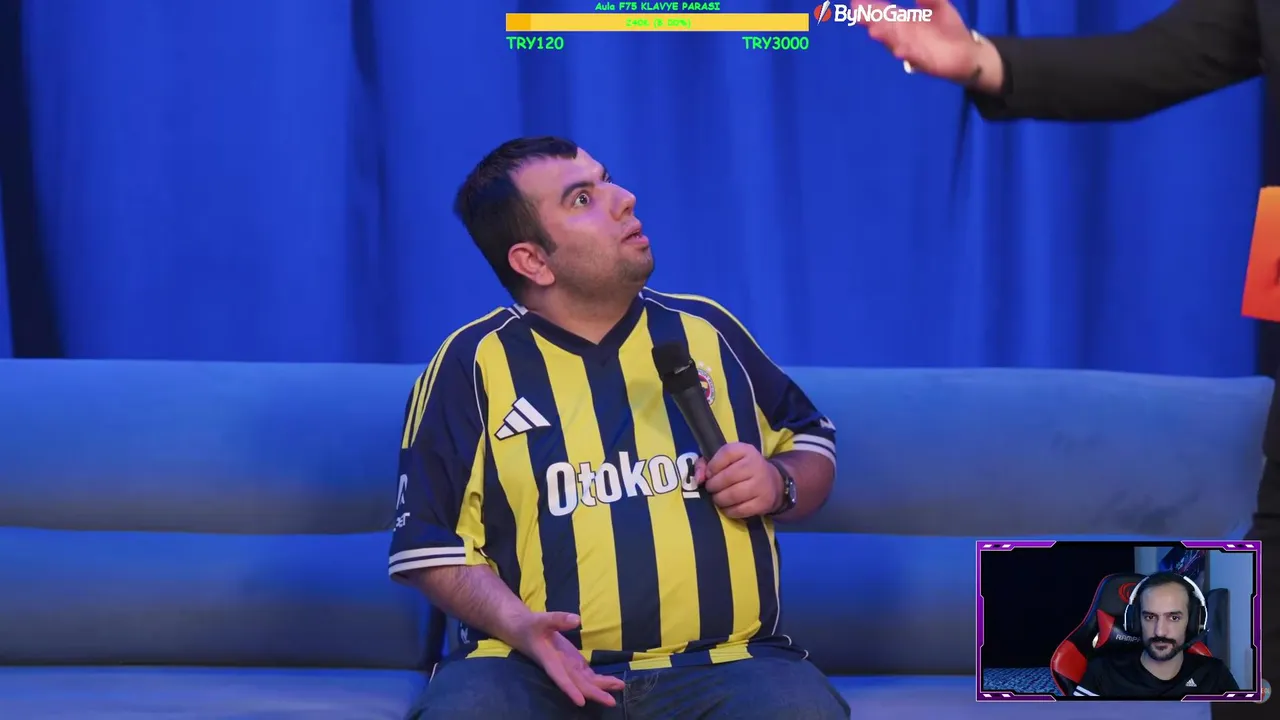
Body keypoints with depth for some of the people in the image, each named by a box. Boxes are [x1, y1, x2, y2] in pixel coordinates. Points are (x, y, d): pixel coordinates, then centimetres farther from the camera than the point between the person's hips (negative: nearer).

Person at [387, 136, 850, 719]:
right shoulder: (471, 364, 7)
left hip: (721, 665, 2)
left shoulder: (705, 329, 15)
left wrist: (779, 484, 3)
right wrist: (518, 625, -12)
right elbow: (431, 543, 6)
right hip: (541, 668, -2)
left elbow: (813, 442, 27)